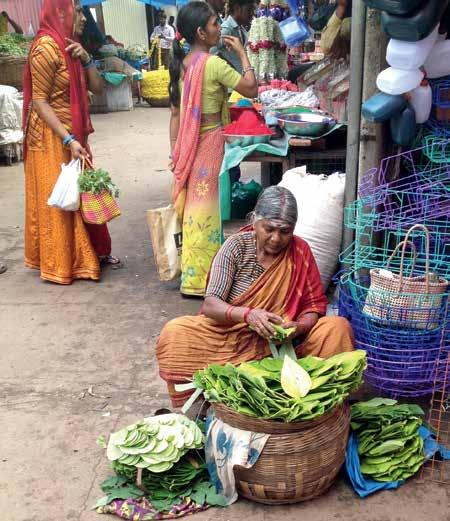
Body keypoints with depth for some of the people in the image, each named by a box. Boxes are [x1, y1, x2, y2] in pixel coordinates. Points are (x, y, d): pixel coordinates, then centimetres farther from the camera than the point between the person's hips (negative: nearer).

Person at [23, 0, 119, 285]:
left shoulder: (71, 47, 11)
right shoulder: (46, 47, -16)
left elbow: (98, 88, 10)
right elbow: (39, 101, -19)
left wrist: (86, 59, -6)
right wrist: (69, 140, -25)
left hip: (73, 134, 8)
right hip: (52, 138, -8)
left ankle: (92, 251, 26)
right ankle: (62, 263, 12)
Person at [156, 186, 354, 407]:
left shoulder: (300, 250, -4)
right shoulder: (236, 246, -9)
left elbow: (314, 305, 0)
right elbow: (210, 305, -15)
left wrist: (299, 327, -24)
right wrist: (247, 314, -36)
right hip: (231, 335, -1)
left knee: (338, 328, -23)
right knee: (174, 333, -26)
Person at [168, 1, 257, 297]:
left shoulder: (181, 64, 7)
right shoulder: (214, 64, -16)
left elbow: (175, 112, 8)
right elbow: (251, 89, -12)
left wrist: (175, 150, 12)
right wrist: (242, 53, -2)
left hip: (188, 144, 8)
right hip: (208, 143, -7)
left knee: (192, 204, 16)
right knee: (203, 207, -1)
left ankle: (193, 270, 29)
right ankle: (197, 279, 8)